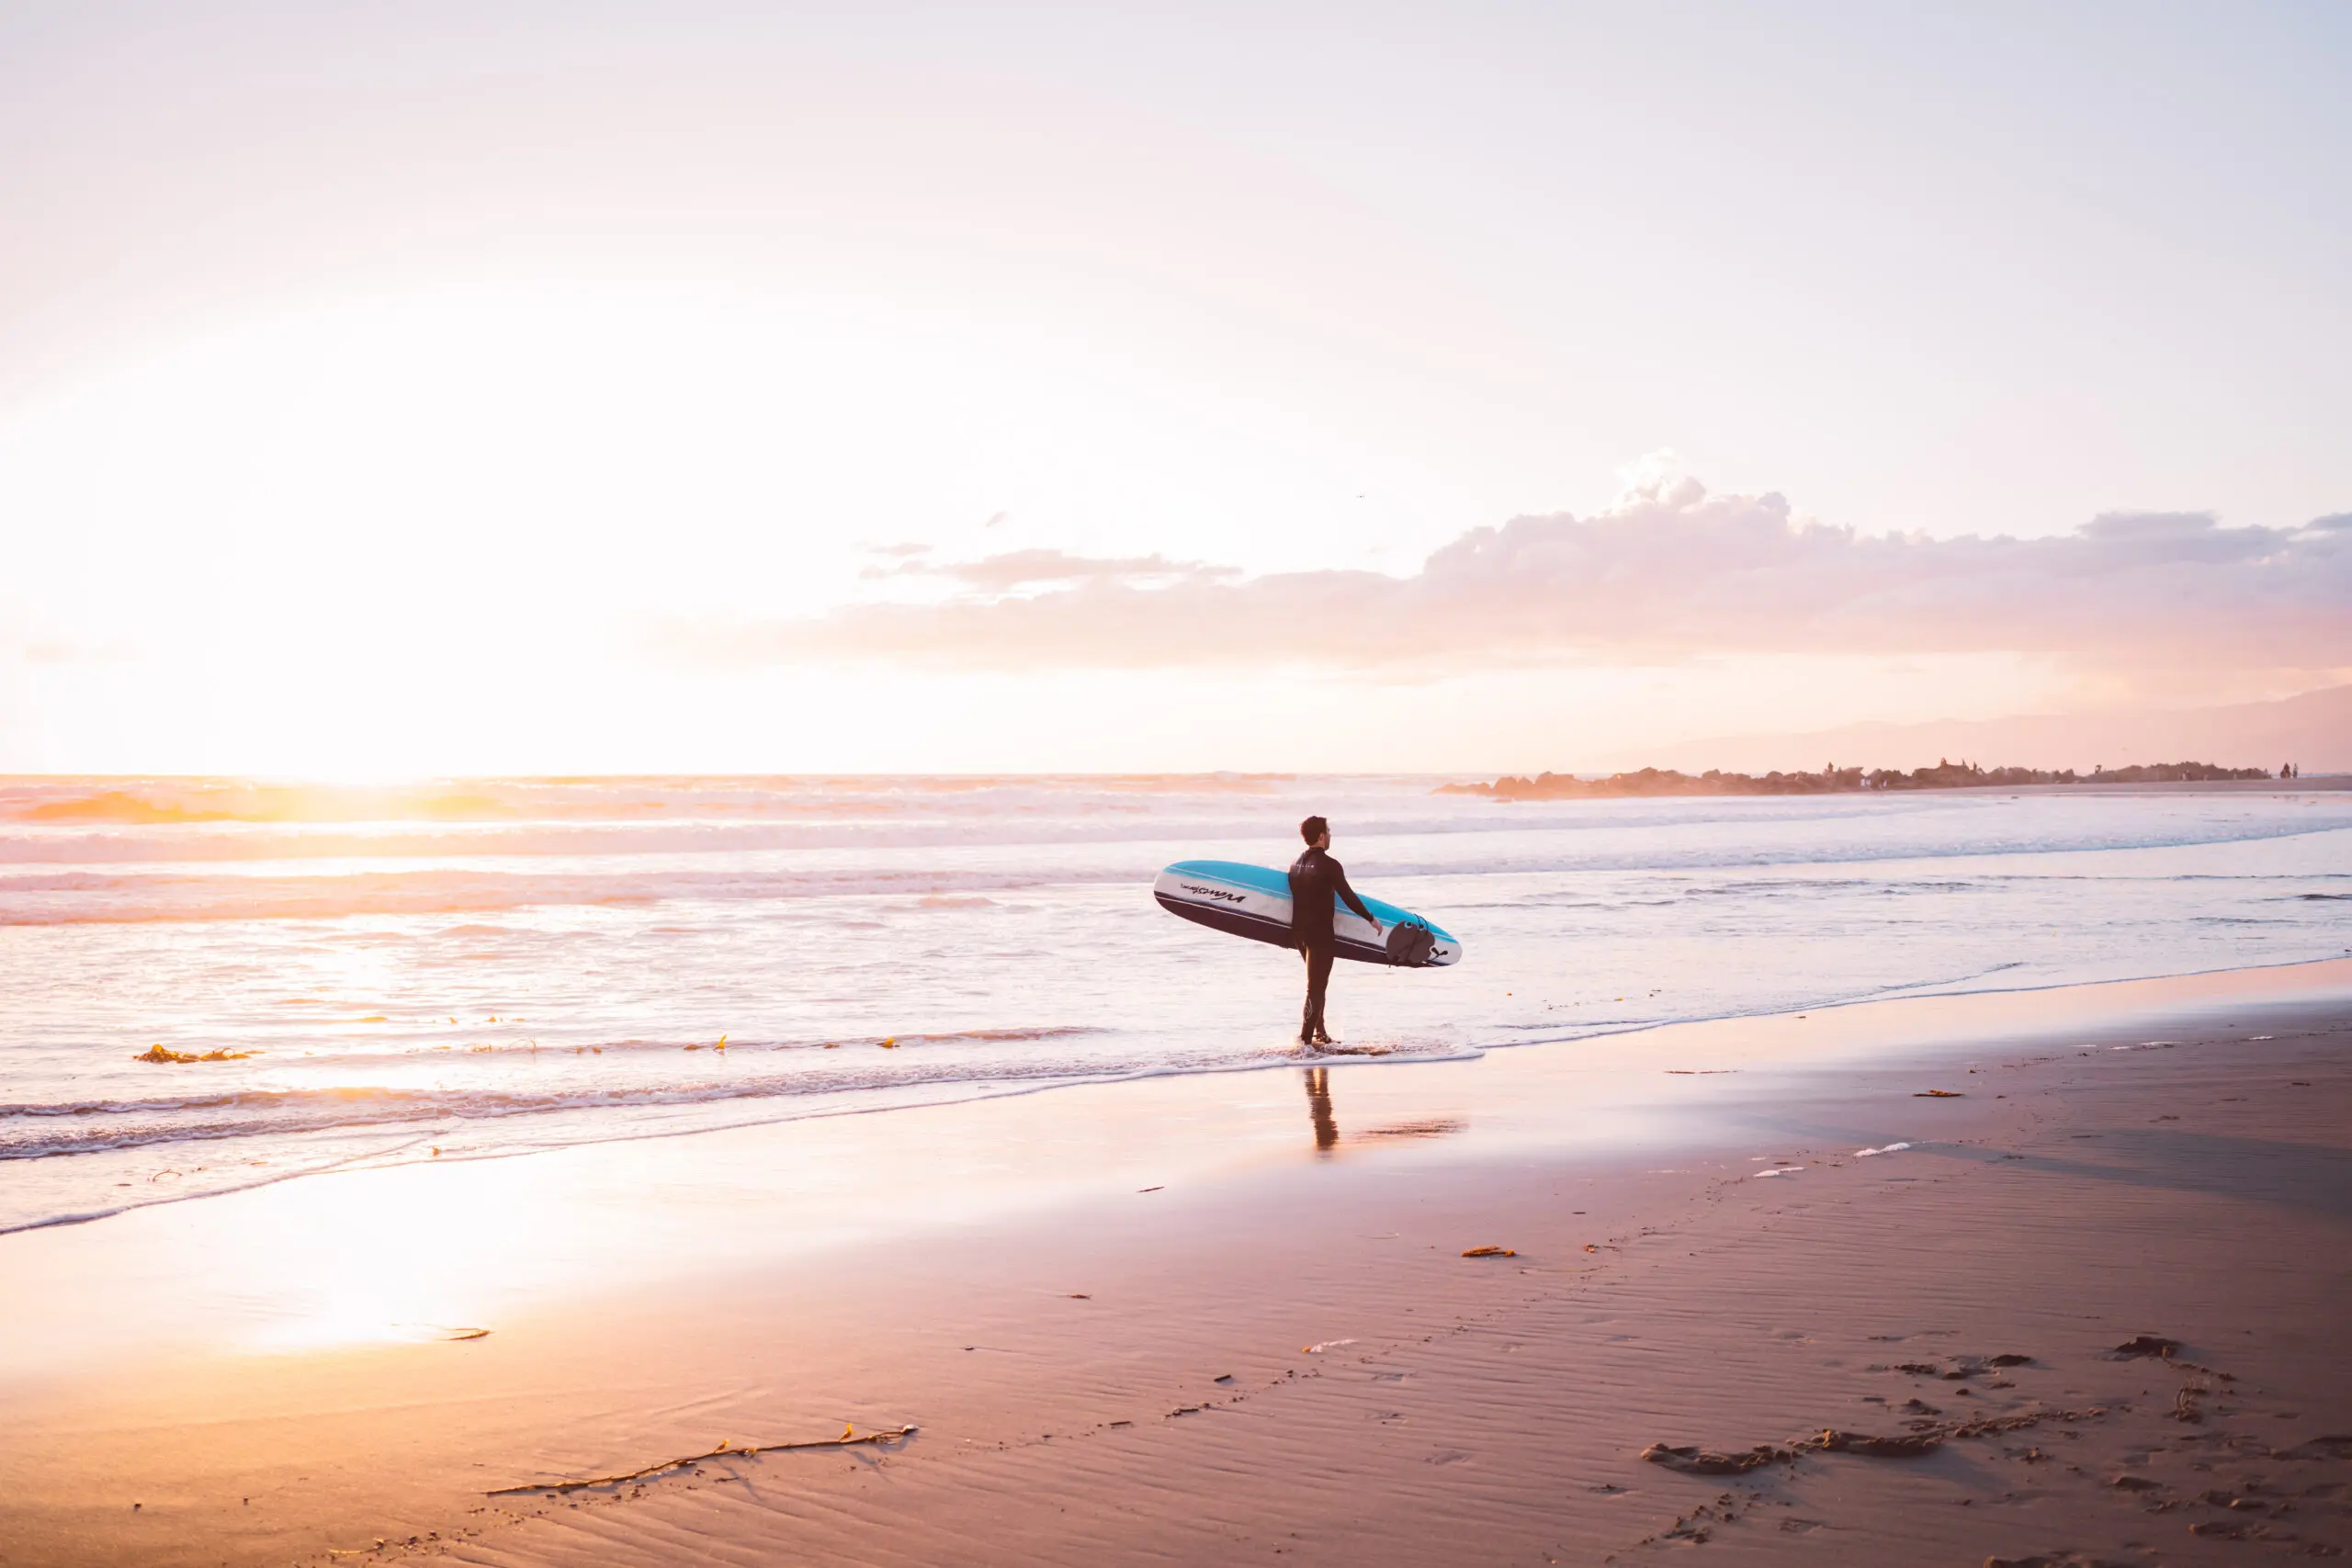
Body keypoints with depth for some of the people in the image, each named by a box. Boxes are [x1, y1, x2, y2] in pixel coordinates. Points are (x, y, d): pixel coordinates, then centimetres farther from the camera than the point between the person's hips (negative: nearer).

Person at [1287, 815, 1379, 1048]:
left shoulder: (1295, 865, 9)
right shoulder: (1329, 865, -14)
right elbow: (1348, 896, -15)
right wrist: (1371, 919, -4)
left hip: (1299, 931, 8)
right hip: (1320, 933, -8)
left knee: (1317, 983, 22)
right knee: (1316, 986, -4)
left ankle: (1320, 1033, 28)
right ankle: (1305, 1039, -10)